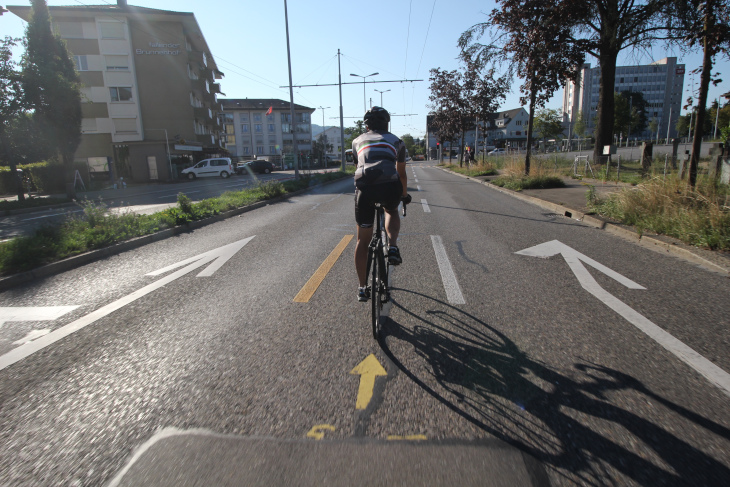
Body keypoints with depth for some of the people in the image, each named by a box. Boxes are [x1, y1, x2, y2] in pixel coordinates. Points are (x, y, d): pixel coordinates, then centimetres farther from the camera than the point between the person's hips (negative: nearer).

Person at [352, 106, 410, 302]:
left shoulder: (358, 141, 28)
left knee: (363, 240, 15)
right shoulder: (396, 141, 27)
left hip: (364, 188, 1)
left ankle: (362, 288, 20)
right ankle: (393, 247, 9)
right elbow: (401, 173, 35)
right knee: (392, 212, 35)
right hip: (390, 187, 0)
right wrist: (404, 195, 52)